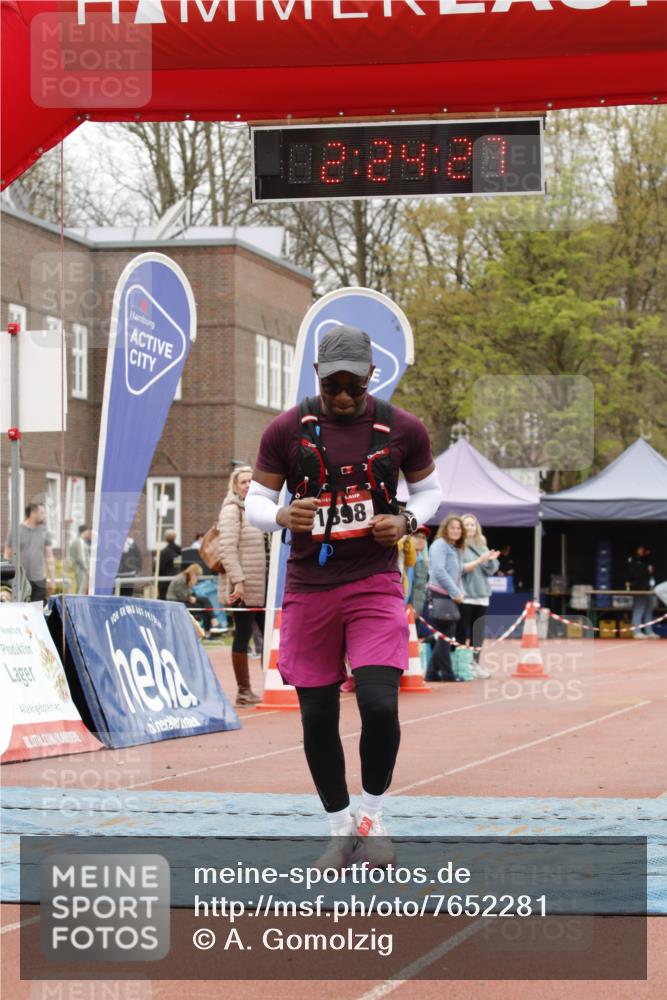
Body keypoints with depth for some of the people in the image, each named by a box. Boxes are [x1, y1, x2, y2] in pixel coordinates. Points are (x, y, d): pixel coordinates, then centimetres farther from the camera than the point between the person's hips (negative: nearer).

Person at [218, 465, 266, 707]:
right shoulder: (232, 510, -8)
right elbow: (227, 549, -16)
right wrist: (238, 581, -22)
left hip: (261, 586, 8)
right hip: (243, 587, -8)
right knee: (243, 635, -4)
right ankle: (244, 691, 1)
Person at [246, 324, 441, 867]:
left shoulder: (402, 429, -1)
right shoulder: (287, 430, -3)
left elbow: (428, 487, 14)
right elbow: (256, 499, 4)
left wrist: (407, 522, -7)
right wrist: (282, 517, -19)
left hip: (375, 583, -1)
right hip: (309, 587, 1)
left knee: (380, 705, -17)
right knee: (318, 717, 5)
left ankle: (373, 815, 8)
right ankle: (341, 828, 23)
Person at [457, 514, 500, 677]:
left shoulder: (482, 546, 15)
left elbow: (490, 570, 12)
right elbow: (460, 568, -11)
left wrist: (490, 560, -9)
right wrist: (480, 561, -17)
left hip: (482, 595, 5)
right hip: (465, 595, -5)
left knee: (478, 632, 5)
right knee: (463, 631, -4)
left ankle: (475, 663, 10)